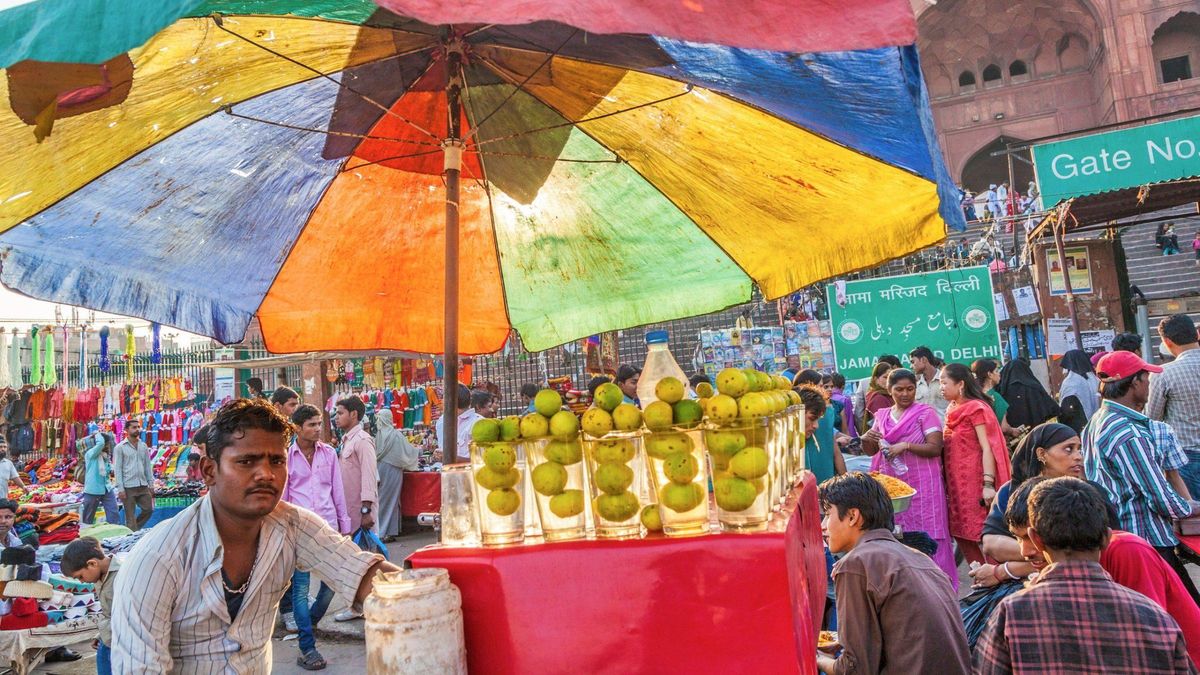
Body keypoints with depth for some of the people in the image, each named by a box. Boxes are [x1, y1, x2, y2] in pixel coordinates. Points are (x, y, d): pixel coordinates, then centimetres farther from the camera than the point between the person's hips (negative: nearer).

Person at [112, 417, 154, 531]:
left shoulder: (143, 446, 11)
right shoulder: (120, 447, -3)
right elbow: (117, 469, -6)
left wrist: (151, 484, 8)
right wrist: (120, 488, -12)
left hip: (143, 486, 5)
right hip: (128, 487, -5)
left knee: (148, 510, 7)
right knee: (130, 516, 2)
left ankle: (133, 530, 26)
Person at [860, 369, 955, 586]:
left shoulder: (925, 413, -2)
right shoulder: (882, 416, 12)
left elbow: (935, 448, -11)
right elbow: (871, 451, 16)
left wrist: (906, 446, -21)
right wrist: (866, 439, -5)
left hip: (921, 485, -4)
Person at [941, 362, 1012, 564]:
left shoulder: (976, 408, -8)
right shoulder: (953, 411, 14)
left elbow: (987, 448, -15)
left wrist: (988, 484, -21)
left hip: (975, 483, -8)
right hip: (957, 484, 8)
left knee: (983, 535, -4)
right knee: (961, 535, 10)